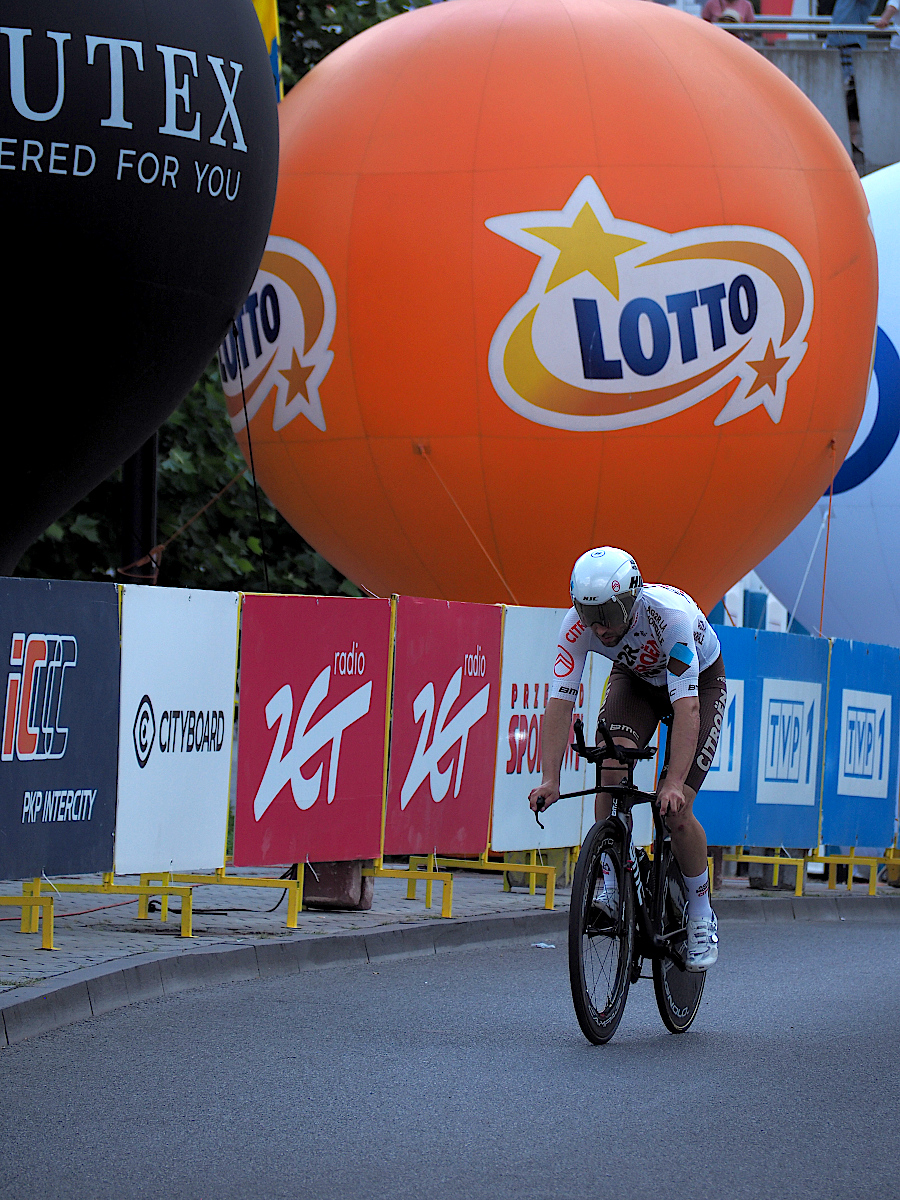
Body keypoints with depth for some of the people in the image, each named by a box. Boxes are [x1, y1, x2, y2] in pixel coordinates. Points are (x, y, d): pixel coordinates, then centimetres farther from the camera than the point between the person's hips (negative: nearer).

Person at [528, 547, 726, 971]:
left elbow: (687, 705, -44)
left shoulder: (671, 613, -41)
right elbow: (560, 701, -31)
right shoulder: (578, 624, -30)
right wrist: (549, 780, -41)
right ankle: (613, 884, -11)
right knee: (612, 768, -27)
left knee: (675, 810, -15)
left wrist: (675, 783, -52)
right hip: (635, 679, 3)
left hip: (700, 682, -3)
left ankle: (701, 915, 6)